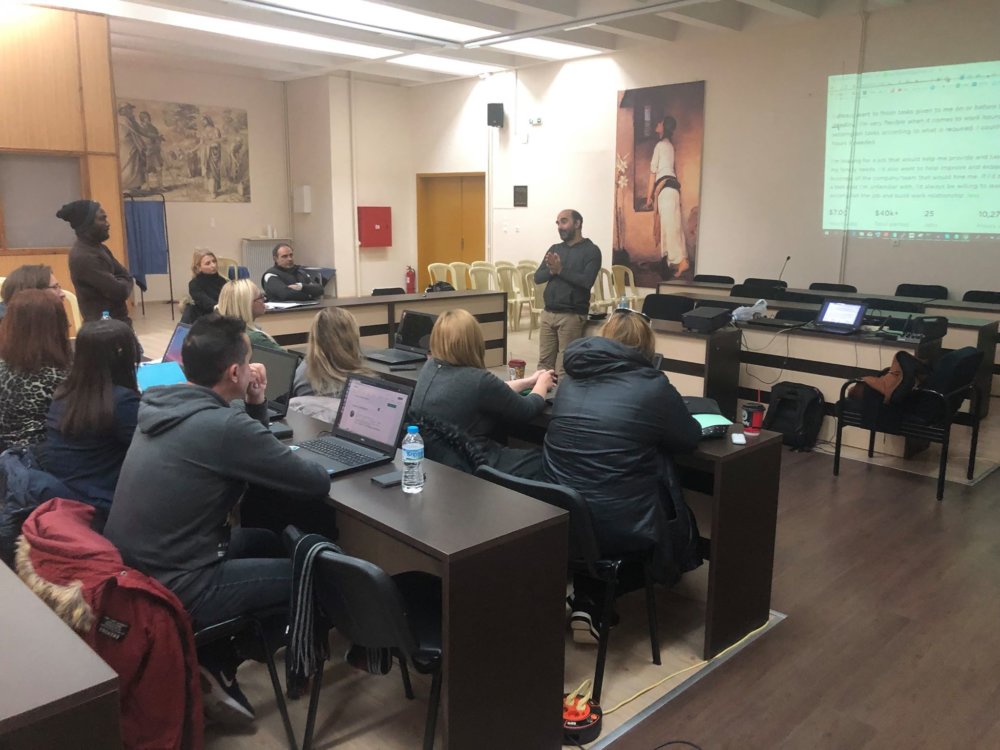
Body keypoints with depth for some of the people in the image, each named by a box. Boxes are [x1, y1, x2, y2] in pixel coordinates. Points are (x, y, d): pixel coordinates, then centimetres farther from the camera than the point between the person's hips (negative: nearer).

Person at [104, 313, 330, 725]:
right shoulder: (224, 425, -24)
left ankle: (213, 656, 21)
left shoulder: (164, 405, 3)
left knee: (266, 540, 24)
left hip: (128, 570, 9)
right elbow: (316, 482, -16)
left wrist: (255, 403, 1)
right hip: (171, 590, -9)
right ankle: (215, 663, 18)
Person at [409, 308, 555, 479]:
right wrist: (542, 383, 15)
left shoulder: (431, 367, 1)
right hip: (465, 471, -8)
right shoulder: (478, 379, -24)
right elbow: (527, 410, -6)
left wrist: (529, 381, 25)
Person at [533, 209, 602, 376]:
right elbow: (537, 277, 8)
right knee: (544, 362, 5)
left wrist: (560, 270, -14)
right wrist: (552, 270, -11)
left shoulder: (591, 250, -3)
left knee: (567, 366, -4)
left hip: (572, 315, -6)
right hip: (548, 313, 6)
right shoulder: (554, 249, 15)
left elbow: (587, 281, -16)